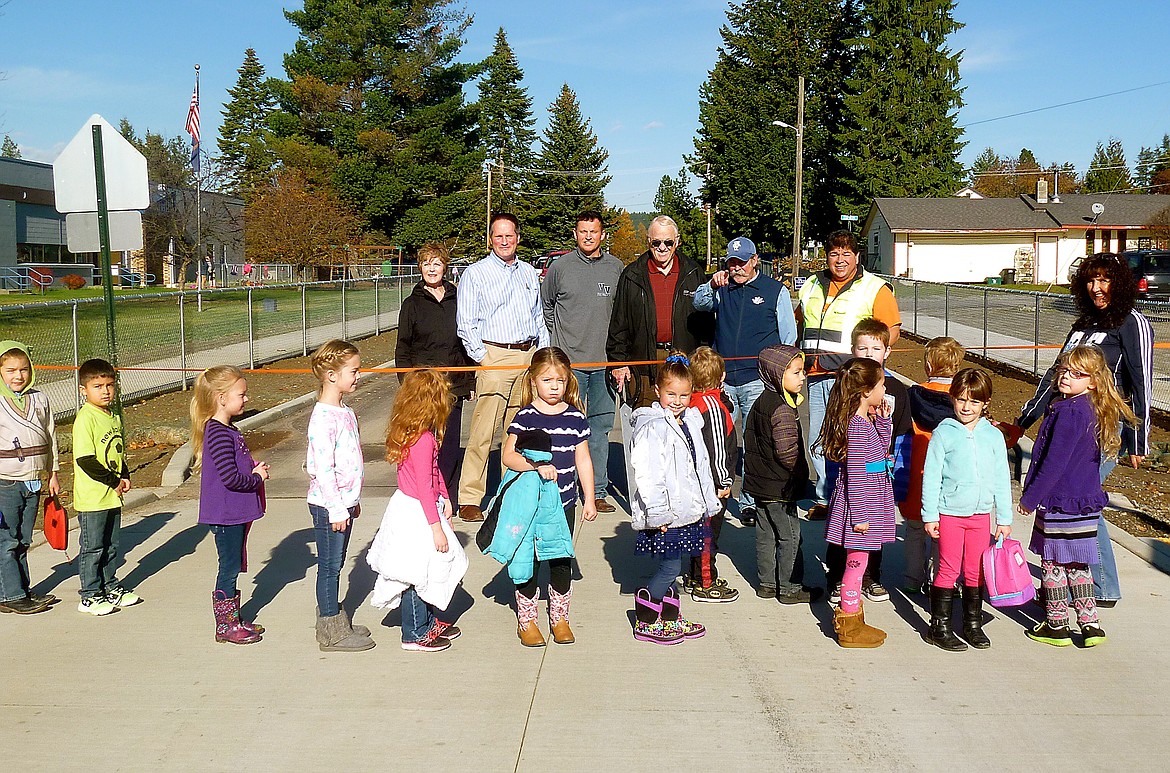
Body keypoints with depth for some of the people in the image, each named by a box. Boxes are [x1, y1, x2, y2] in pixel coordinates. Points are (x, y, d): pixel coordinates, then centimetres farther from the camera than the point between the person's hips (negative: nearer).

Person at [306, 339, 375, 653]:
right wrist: (336, 509, -21)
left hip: (344, 502, 9)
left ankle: (335, 622, 28)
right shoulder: (323, 418, -19)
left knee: (335, 565, 17)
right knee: (329, 567, 1)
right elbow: (322, 468, -22)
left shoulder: (345, 411, 11)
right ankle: (331, 633, 11)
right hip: (328, 506, -9)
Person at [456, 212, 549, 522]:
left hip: (529, 355, 5)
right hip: (494, 356, -5)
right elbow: (466, 324, -1)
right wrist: (483, 357, -9)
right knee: (483, 432, -8)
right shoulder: (475, 273, 2)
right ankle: (469, 499, -3)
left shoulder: (529, 273, 17)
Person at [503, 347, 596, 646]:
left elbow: (583, 460, 8)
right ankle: (526, 620, 22)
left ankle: (559, 617, 27)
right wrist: (537, 465, -28)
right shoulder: (525, 417, -8)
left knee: (562, 561, 10)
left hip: (564, 501, 3)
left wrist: (590, 499, 7)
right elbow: (508, 456, -13)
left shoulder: (575, 417, 1)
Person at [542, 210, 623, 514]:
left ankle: (598, 490, 15)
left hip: (605, 362, 2)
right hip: (569, 360, -2)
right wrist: (558, 335, 9)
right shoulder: (560, 267, 1)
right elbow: (545, 304, 14)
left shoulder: (616, 268, 7)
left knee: (601, 426, 7)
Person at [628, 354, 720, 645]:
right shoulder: (651, 427, -15)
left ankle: (671, 620, 28)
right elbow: (646, 474, -20)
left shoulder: (690, 421, 12)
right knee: (670, 567, -4)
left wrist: (708, 503, 21)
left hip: (687, 510, 8)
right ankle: (645, 622, 10)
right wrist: (657, 512, -23)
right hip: (665, 514, -8)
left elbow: (701, 465, 20)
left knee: (670, 566, 16)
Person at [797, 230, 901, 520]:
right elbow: (799, 321, 30)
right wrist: (804, 353, 16)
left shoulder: (875, 288, 2)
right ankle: (824, 498, 19)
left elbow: (891, 330, -2)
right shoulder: (811, 286, 18)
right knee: (818, 441, 9)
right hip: (817, 375, 6)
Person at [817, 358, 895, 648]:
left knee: (857, 563, 18)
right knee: (856, 562, 1)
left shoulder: (866, 421, 8)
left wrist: (884, 419, 12)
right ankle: (849, 628, 12)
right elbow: (855, 473, -22)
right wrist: (859, 515, -20)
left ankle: (852, 619, 30)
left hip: (870, 501, 10)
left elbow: (882, 450, 24)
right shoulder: (858, 427, -21)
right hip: (860, 502, -10)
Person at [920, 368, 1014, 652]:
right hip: (949, 512, -3)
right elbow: (931, 476, -4)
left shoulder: (994, 435, 4)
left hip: (981, 513, 3)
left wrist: (1004, 518, 10)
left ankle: (973, 624, 24)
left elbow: (1002, 479, 10)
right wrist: (929, 515, -6)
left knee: (976, 571, 10)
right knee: (949, 570, 0)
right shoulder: (944, 432, -5)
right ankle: (939, 628, 9)